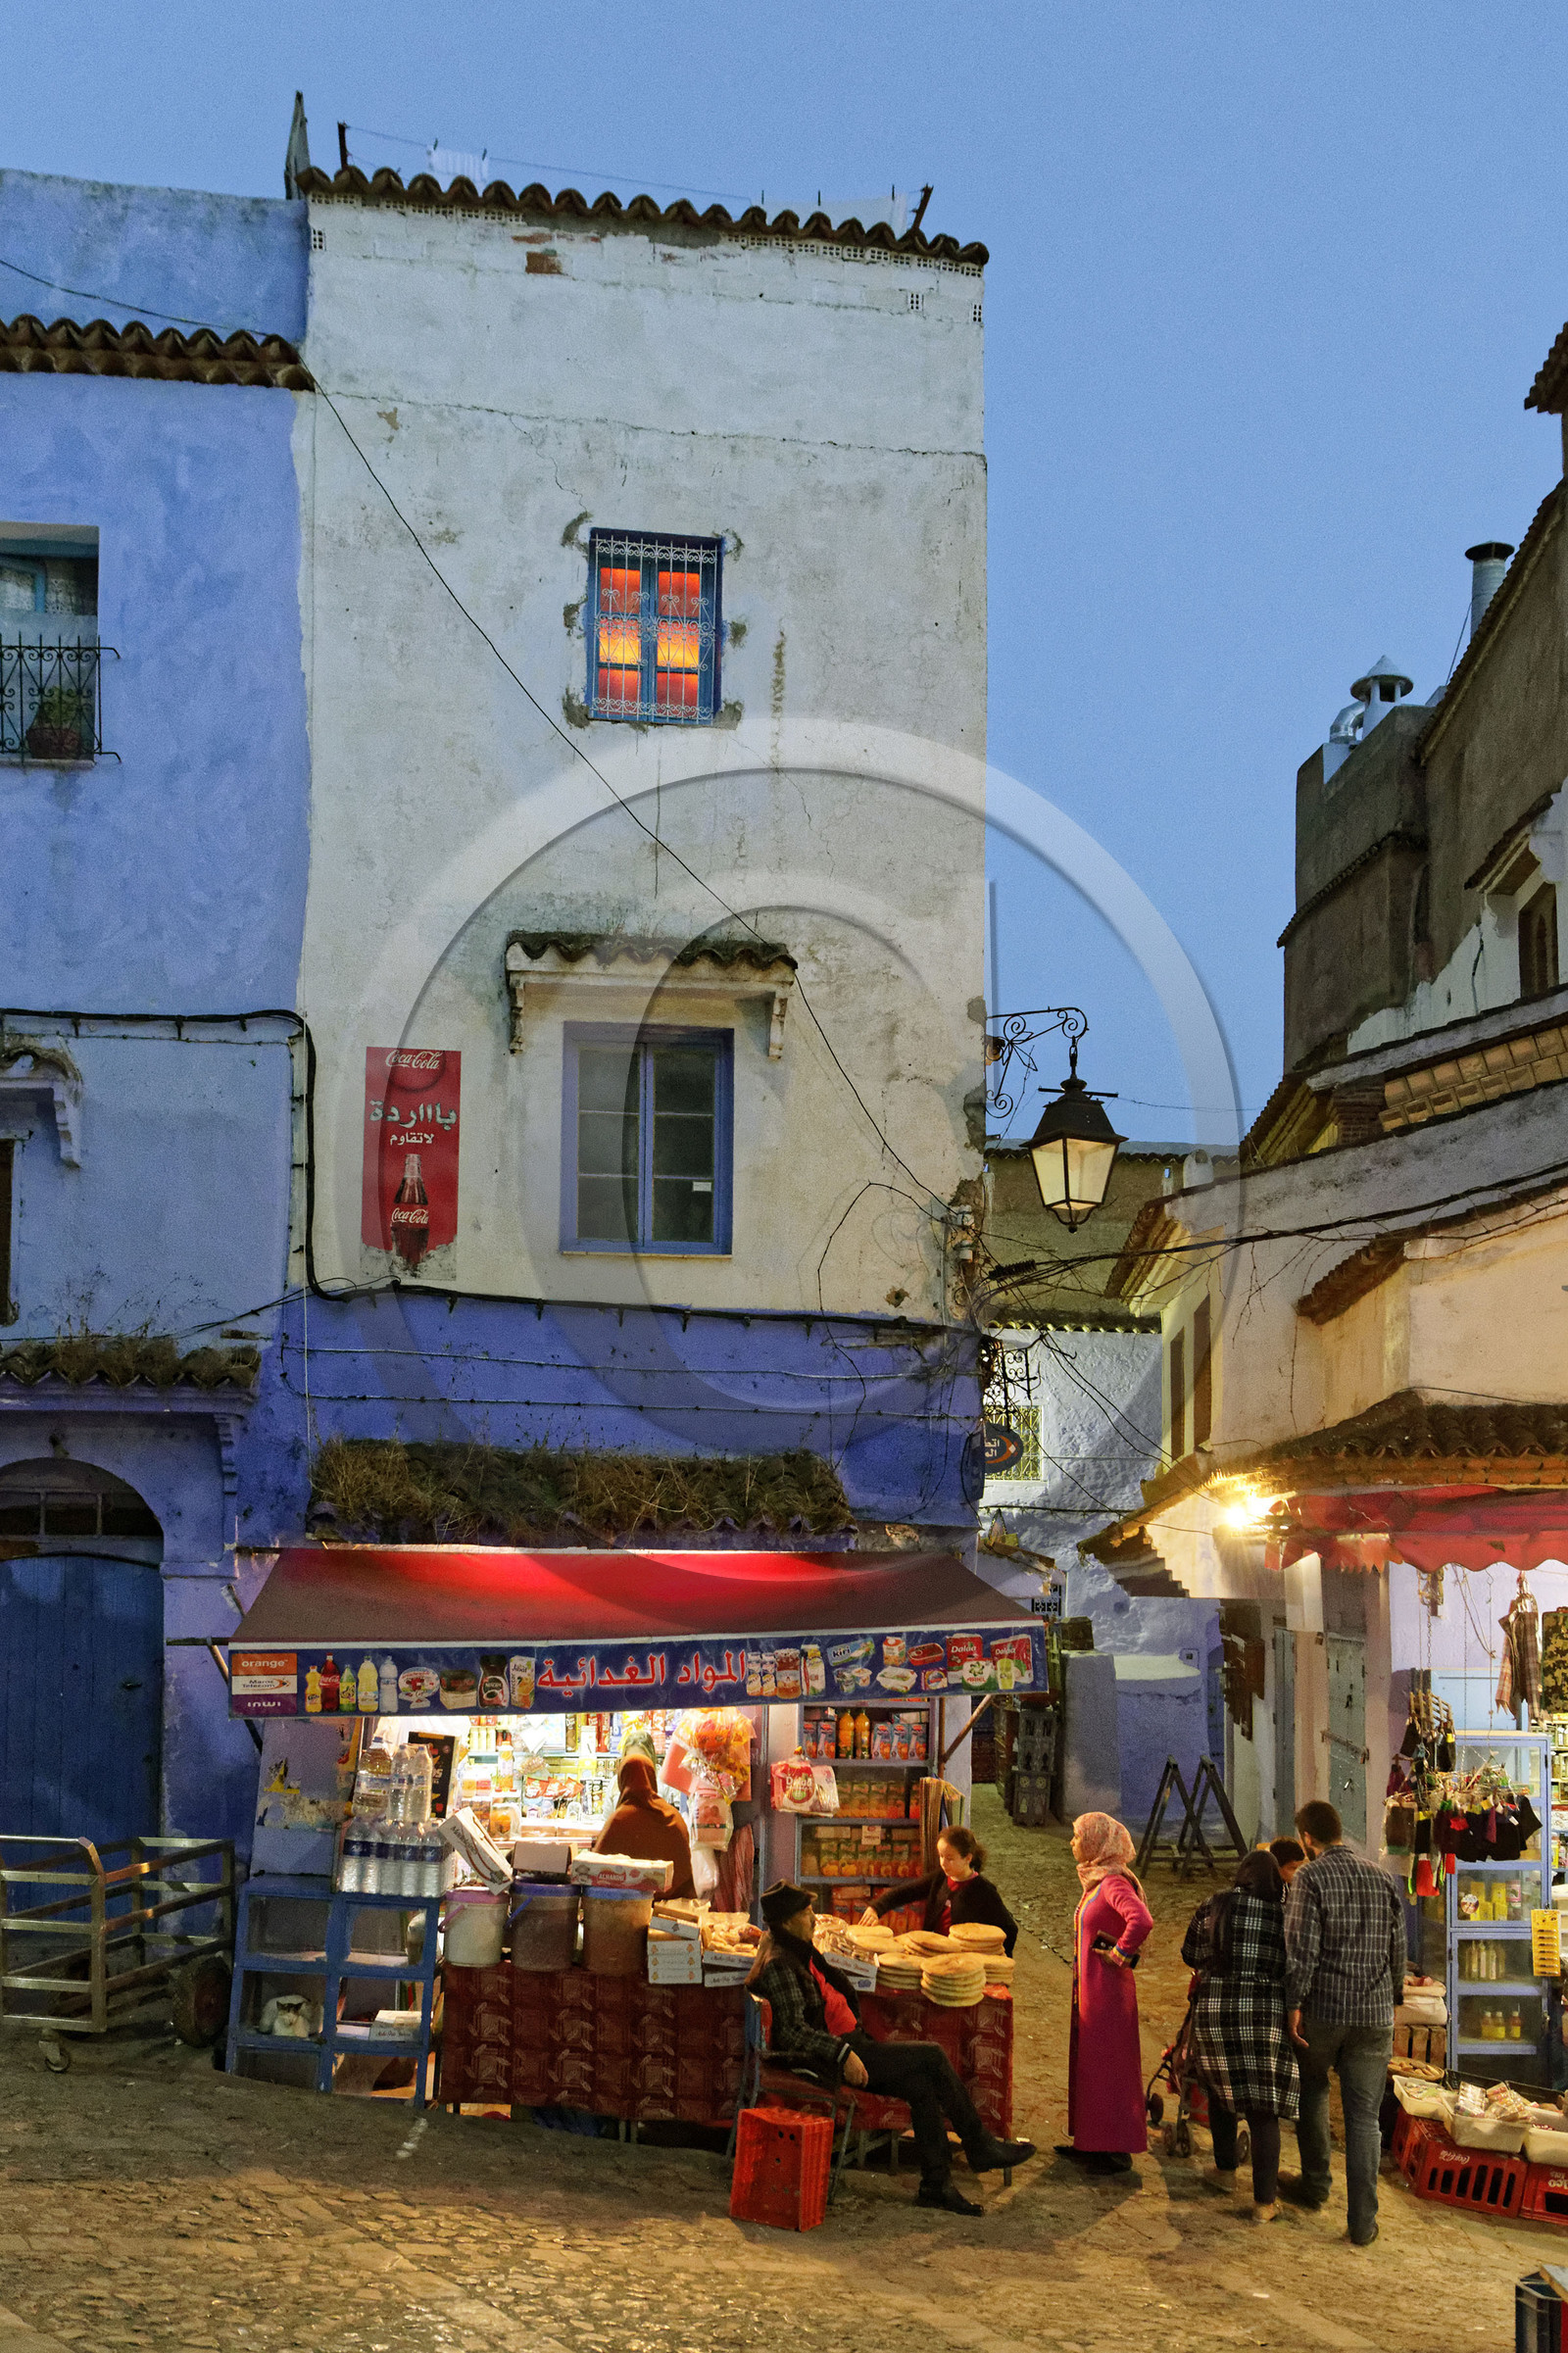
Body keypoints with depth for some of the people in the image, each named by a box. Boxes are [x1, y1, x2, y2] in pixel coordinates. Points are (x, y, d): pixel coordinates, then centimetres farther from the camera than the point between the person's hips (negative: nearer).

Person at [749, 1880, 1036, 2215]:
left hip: (844, 2045, 9)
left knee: (921, 2085, -7)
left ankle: (936, 2184, -3)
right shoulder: (779, 1964, -17)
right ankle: (980, 2147, 1)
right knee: (932, 2056, -11)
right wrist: (843, 2054, -25)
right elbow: (792, 2031, -23)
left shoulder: (798, 1953, 15)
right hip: (822, 2059, -9)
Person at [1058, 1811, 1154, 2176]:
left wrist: (1120, 1954, -23)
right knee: (1088, 2062, 16)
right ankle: (1091, 2142, 26)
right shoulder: (1095, 1882, 11)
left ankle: (1117, 2151, 4)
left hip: (1108, 1989, -10)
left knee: (1107, 2064, -3)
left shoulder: (1114, 1883, -19)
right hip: (1089, 1986, 10)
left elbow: (1142, 1920, -35)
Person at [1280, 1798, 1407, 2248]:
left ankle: (1315, 2185, 30)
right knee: (1364, 2116, 5)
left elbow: (1302, 1945, -15)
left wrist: (1294, 2003, -11)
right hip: (1375, 2016, 3)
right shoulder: (1382, 1879, 7)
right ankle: (1362, 2220, 3)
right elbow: (1398, 1948, 10)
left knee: (1312, 2092, 22)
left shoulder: (1310, 1877, -7)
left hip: (1323, 2011, -3)